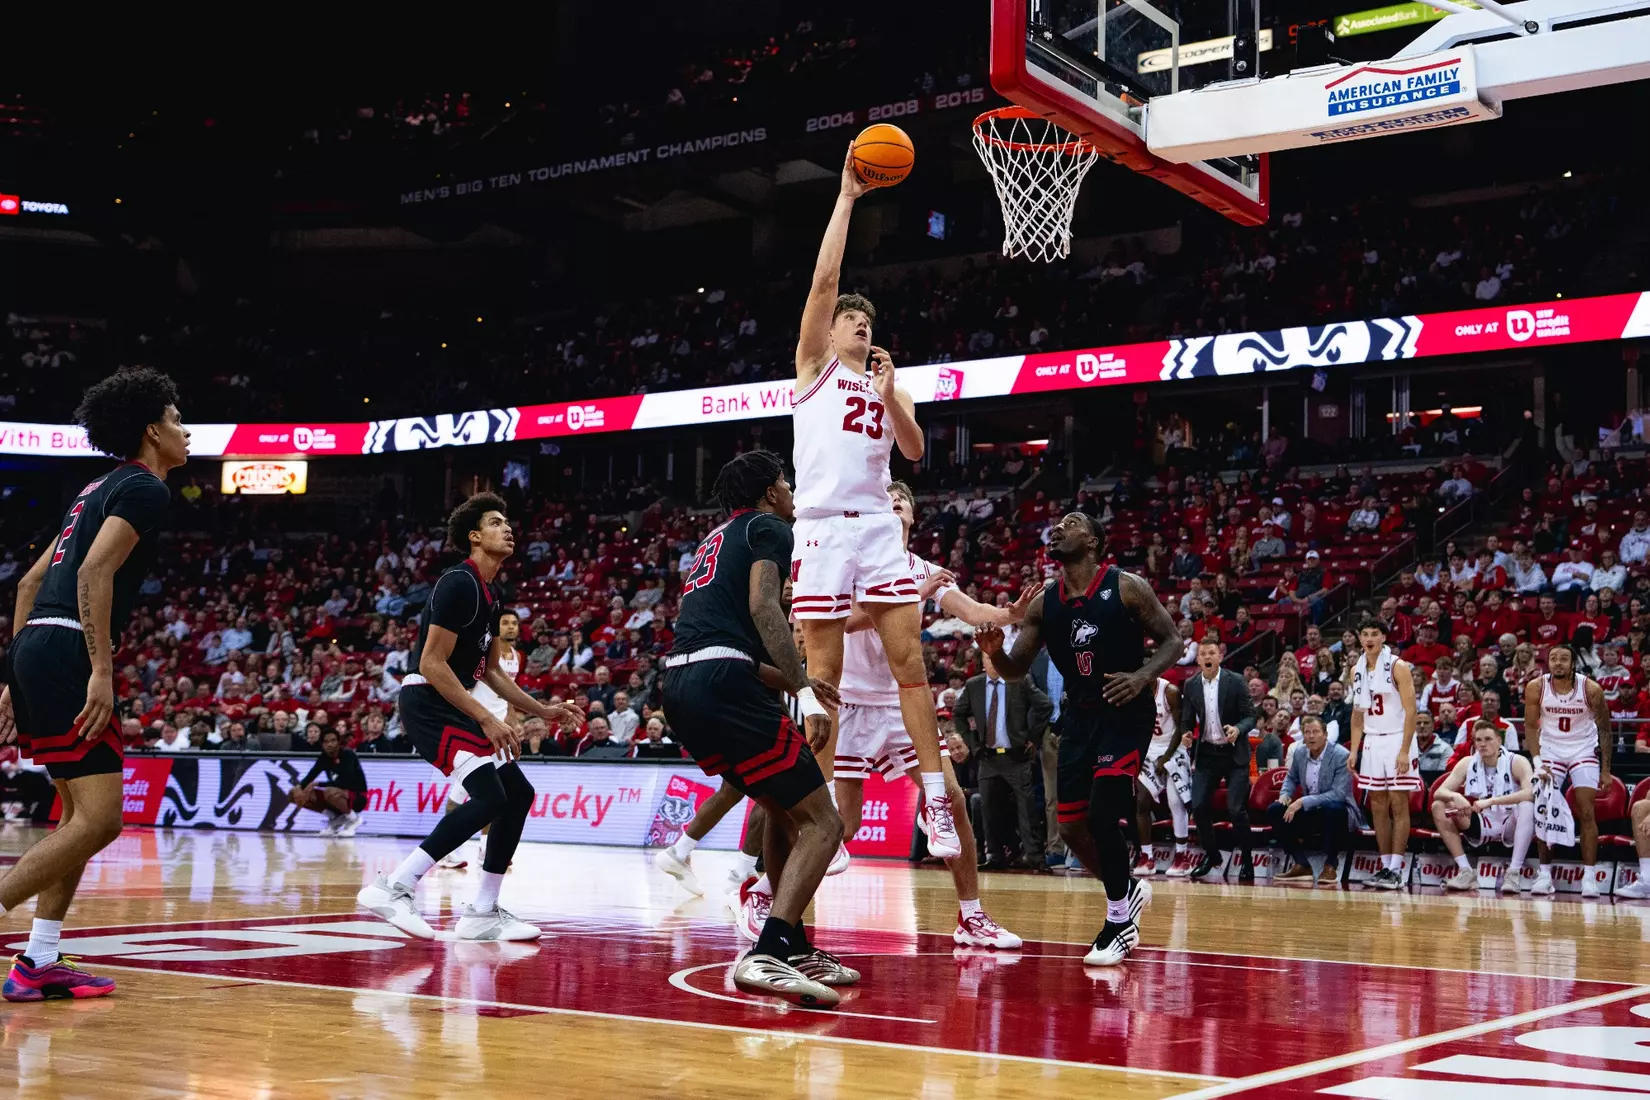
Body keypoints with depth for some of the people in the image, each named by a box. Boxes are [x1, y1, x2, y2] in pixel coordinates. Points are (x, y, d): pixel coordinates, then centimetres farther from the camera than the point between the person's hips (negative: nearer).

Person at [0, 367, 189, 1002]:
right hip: (67, 652, -10)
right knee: (98, 819, -11)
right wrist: (102, 672, -22)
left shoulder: (102, 489, 24)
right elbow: (94, 573, -18)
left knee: (82, 815, 15)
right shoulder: (145, 488, -4)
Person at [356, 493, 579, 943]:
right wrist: (486, 720, -21)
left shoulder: (491, 595, 16)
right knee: (489, 797, -22)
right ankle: (392, 889, -21)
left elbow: (491, 671, 25)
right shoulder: (459, 583, -14)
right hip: (425, 701, -10)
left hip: (451, 704, 10)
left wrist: (543, 711, 20)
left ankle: (482, 913, 10)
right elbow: (431, 664, -20)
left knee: (519, 793, 7)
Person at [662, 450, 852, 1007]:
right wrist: (804, 689, -17)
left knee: (784, 809, 24)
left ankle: (794, 948, 24)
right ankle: (766, 956, -23)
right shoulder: (769, 527, 7)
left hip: (679, 684, 9)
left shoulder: (715, 539, 31)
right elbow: (763, 606, -11)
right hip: (723, 680, -9)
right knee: (821, 822, -7)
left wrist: (796, 680, 35)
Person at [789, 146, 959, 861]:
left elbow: (914, 450, 10)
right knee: (823, 674, -3)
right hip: (823, 527, -4)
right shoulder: (815, 364, 9)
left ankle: (935, 799, -3)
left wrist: (891, 396, -4)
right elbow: (824, 278, -2)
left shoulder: (887, 384, 22)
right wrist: (847, 196, -2)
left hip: (879, 527, 4)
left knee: (910, 658, -3)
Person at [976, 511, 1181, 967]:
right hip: (1079, 716, 6)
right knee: (1071, 827, 6)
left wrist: (1144, 676, -23)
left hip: (1125, 713, -6)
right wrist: (994, 651, -16)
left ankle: (1119, 923, 1)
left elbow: (1171, 640, -5)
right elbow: (1016, 669, 6)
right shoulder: (1043, 603, 3)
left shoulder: (1126, 588, -10)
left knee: (1101, 815, -17)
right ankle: (1128, 891, 32)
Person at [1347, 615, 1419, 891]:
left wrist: (1404, 751, -19)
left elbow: (1410, 710, -12)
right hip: (1372, 742, 6)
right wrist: (1353, 751, 8)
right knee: (1378, 807, 7)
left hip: (1397, 740, -6)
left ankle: (1396, 869, -5)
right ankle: (1385, 865, 12)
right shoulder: (1357, 670, 9)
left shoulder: (1397, 667, -9)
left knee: (1398, 805, -5)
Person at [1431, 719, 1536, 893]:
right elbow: (1439, 792, -6)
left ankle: (1514, 872, -35)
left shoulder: (1517, 762, -12)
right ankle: (1466, 872, -15)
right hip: (1482, 826, 4)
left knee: (1527, 806, -35)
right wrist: (1455, 796, -31)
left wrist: (1491, 801, -38)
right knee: (1438, 807, -13)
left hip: (1511, 825, -4)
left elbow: (1530, 793, -30)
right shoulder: (1468, 763, -1)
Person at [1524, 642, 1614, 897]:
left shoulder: (1591, 689, -18)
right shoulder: (1536, 688, -15)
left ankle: (1590, 876, -6)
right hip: (1550, 750, 2)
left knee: (1586, 812, -10)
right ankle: (1544, 873, 5)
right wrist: (1537, 761, -18)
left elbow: (1604, 729, -7)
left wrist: (1606, 770, -7)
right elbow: (1531, 726, -5)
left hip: (1583, 750, -1)